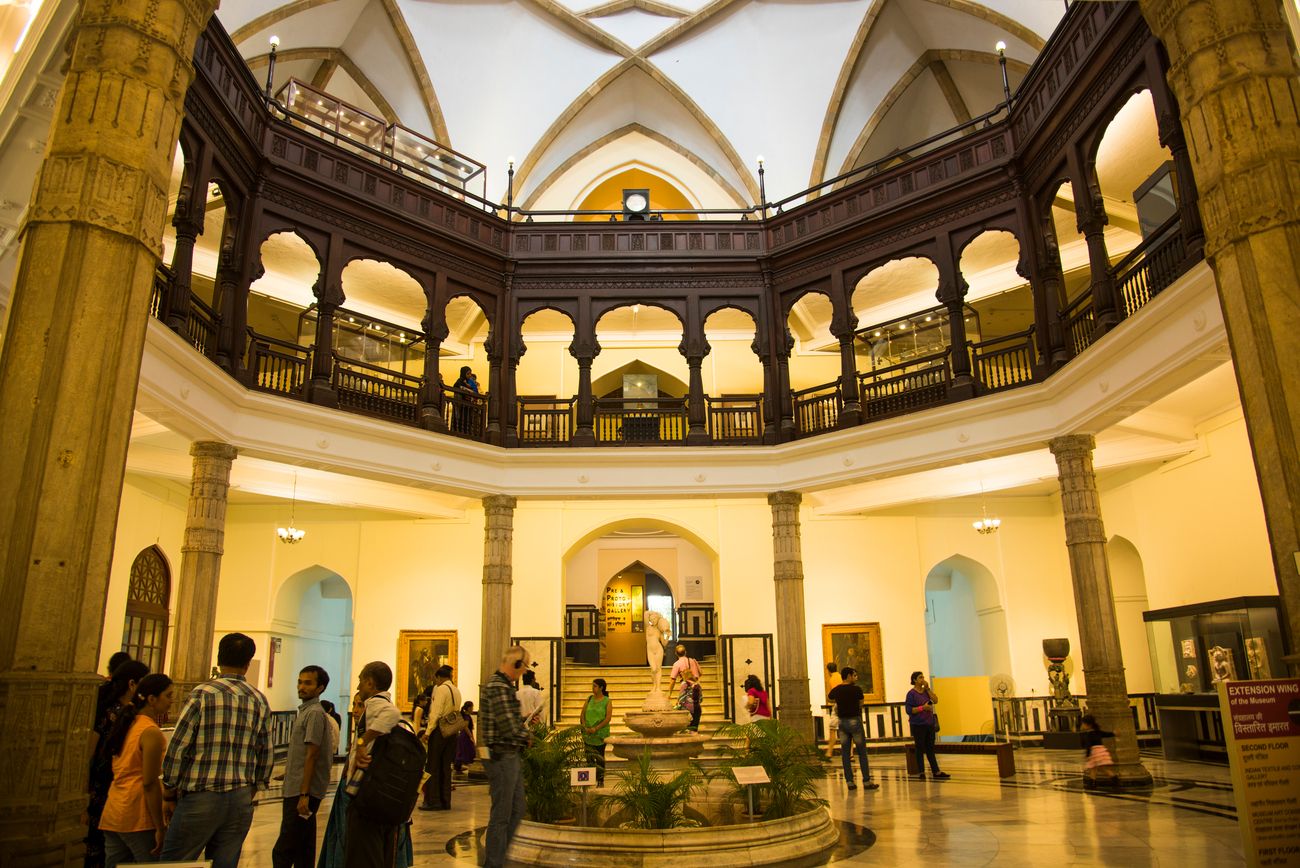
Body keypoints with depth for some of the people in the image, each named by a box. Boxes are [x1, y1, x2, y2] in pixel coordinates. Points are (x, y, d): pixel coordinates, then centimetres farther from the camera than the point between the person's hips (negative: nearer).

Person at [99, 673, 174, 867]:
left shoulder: (128, 725, 13)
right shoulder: (151, 732, -13)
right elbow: (150, 783, -16)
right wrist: (160, 828, -14)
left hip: (112, 814, 9)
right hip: (137, 818, -9)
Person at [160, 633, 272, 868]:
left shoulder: (203, 694, -7)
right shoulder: (260, 701, 6)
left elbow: (177, 749, -7)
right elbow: (265, 756, 10)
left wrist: (169, 794, 5)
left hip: (200, 798, -4)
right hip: (241, 801, 4)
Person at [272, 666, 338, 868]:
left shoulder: (315, 713, -13)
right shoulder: (304, 711, 17)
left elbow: (311, 756, -18)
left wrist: (304, 794, -20)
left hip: (302, 793, -10)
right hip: (296, 791, 10)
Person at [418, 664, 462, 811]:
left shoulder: (441, 689, -9)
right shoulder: (456, 690, 13)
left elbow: (436, 712, -15)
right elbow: (457, 712, 13)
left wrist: (428, 732, -13)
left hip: (440, 729, -7)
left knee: (432, 766, 1)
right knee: (446, 766, 11)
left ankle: (432, 800, 1)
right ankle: (445, 801, 14)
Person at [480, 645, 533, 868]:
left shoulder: (504, 685, 14)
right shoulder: (498, 687, -19)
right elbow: (509, 728, -23)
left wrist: (524, 721, 8)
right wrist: (526, 736, -6)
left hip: (511, 757, 10)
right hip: (502, 756, -10)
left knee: (517, 810, 18)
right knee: (501, 816, 1)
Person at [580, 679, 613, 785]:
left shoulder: (607, 701, -3)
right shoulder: (589, 699, 7)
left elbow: (608, 718, -11)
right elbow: (582, 715, 5)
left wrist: (595, 729, -18)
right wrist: (585, 727, -11)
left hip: (600, 734, -3)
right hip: (587, 734, 3)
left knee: (600, 757, 2)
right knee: (589, 757, 6)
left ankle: (600, 780, 9)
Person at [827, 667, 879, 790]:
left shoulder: (836, 690, 3)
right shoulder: (856, 689, -13)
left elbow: (829, 698, 23)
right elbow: (861, 703, 1)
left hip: (842, 722, 5)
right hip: (855, 720, -5)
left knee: (845, 753, 6)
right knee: (862, 752, 4)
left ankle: (849, 781, 7)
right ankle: (866, 781, 5)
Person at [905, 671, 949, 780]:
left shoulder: (926, 691, 10)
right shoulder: (911, 693, -9)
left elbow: (935, 700, -4)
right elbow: (909, 710, -14)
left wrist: (928, 688, -8)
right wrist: (923, 707, -20)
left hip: (929, 724, 6)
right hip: (918, 725, -6)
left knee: (930, 749, 10)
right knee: (920, 749, 2)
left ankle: (936, 772, 12)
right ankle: (921, 773, 11)